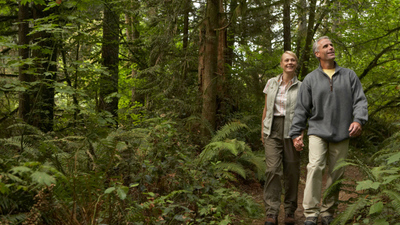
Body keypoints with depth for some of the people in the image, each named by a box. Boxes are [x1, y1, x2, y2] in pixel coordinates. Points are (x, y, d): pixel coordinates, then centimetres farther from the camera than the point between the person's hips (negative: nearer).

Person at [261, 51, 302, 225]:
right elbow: (266, 109, 13)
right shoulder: (271, 83, 9)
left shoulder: (301, 87, 4)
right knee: (273, 169, -11)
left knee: (292, 171, 1)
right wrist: (262, 131, 10)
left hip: (291, 131, 0)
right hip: (273, 130, 1)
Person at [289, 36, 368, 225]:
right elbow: (301, 109, 6)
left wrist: (358, 120, -15)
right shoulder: (310, 79, 6)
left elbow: (360, 100, 3)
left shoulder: (349, 75, 9)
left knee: (336, 174, 5)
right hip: (318, 131, -2)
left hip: (341, 135, 2)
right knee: (315, 167, -19)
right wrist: (296, 133, 1)